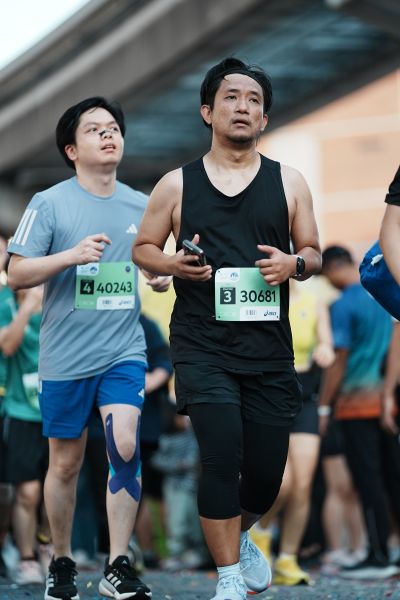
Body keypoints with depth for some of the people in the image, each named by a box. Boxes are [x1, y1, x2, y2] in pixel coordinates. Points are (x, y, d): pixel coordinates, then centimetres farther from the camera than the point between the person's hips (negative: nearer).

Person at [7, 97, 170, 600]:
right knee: (66, 464, 7)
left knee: (125, 446, -16)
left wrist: (164, 276, -2)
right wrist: (71, 255, -21)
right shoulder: (50, 204, -3)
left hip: (124, 352, 2)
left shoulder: (141, 207, 9)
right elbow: (16, 275, -7)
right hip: (65, 357, -2)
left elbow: (153, 273, 21)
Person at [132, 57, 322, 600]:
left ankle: (239, 537, 40)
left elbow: (313, 254, 12)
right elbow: (142, 249, 12)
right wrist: (173, 264, -10)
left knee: (267, 472, 5)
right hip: (203, 346, -2)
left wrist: (294, 263, -11)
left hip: (270, 350, 2)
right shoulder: (177, 185, 4)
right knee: (221, 454, -18)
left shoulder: (289, 183, 7)